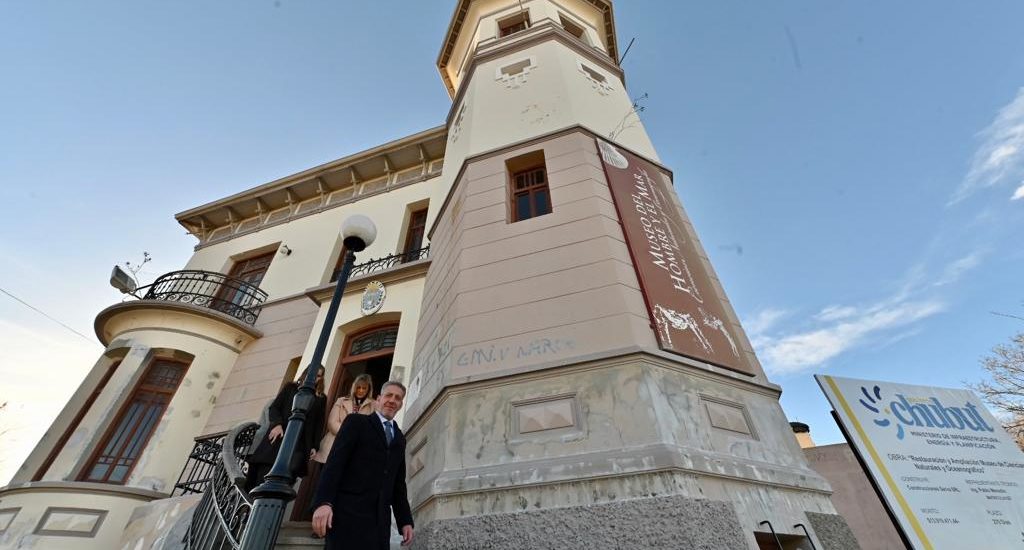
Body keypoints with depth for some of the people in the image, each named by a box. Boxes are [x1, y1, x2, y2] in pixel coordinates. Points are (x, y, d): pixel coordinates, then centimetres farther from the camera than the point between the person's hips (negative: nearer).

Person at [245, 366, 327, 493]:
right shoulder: (291, 387, 17)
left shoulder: (321, 398, 19)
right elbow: (274, 407, 8)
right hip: (279, 437, 0)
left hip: (301, 443, 0)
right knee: (264, 476, -9)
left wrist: (314, 446, 2)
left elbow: (319, 424, 14)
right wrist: (277, 423, -12)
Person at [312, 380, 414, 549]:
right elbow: (335, 461, -7)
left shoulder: (400, 439, 20)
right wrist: (323, 502, -20)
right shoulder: (356, 422, 4)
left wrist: (405, 520, 11)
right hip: (349, 511, -5)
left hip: (380, 517, 5)